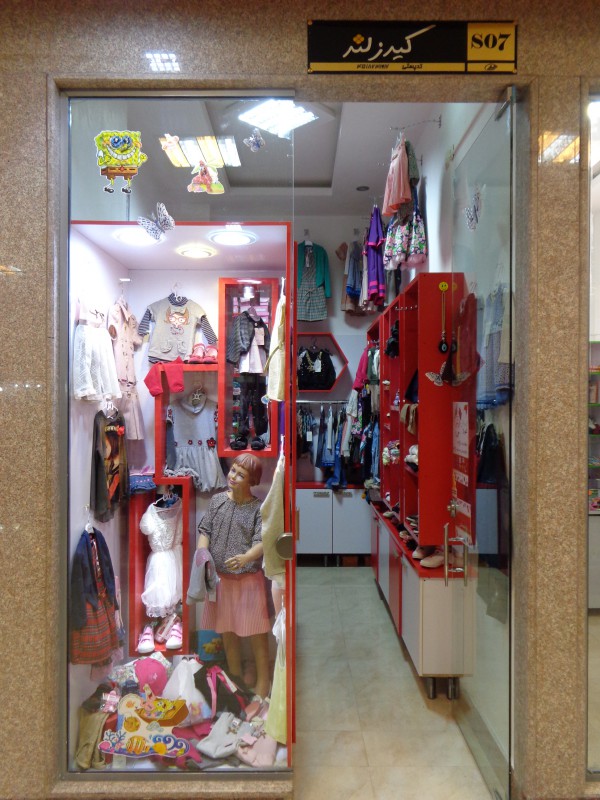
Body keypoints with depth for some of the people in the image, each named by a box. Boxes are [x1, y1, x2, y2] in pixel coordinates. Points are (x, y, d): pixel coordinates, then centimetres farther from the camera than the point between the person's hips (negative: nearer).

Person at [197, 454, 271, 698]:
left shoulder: (258, 508, -9)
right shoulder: (217, 500, 1)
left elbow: (261, 541, -17)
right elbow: (205, 531, 3)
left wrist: (246, 557, -35)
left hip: (248, 579, -4)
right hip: (220, 577, 4)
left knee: (256, 632, 5)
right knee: (227, 631, 17)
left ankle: (263, 680, 24)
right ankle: (235, 677, 36)